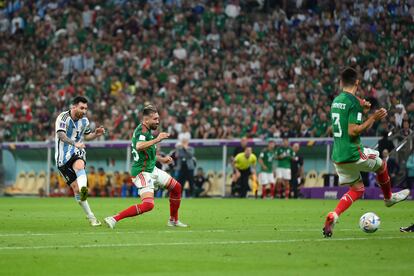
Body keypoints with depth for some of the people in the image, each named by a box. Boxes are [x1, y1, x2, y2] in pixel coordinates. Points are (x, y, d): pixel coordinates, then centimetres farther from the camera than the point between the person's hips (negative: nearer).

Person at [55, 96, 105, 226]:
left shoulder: (84, 121, 7)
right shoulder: (63, 117, -12)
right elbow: (60, 134, -28)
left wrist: (95, 134, 3)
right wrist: (74, 143, -44)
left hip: (77, 153, 2)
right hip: (63, 156, -2)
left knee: (79, 165, -36)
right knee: (75, 187, -5)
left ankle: (83, 191, -63)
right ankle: (90, 217, 4)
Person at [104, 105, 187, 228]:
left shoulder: (147, 130, 13)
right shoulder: (142, 130, -19)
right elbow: (139, 146, -42)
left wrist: (161, 159, 25)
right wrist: (157, 139, -37)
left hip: (151, 169, 10)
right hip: (142, 172, -10)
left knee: (176, 187, 17)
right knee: (148, 205, -23)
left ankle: (173, 220, 31)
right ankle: (114, 219, -19)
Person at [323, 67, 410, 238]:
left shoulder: (336, 101, 12)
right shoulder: (353, 101, -14)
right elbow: (353, 131, -21)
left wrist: (362, 112, 23)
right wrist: (373, 118, -14)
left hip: (337, 156, 8)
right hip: (352, 153, -8)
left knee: (357, 190, 15)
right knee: (380, 164, 20)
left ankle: (332, 217, -3)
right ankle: (389, 198, 40)